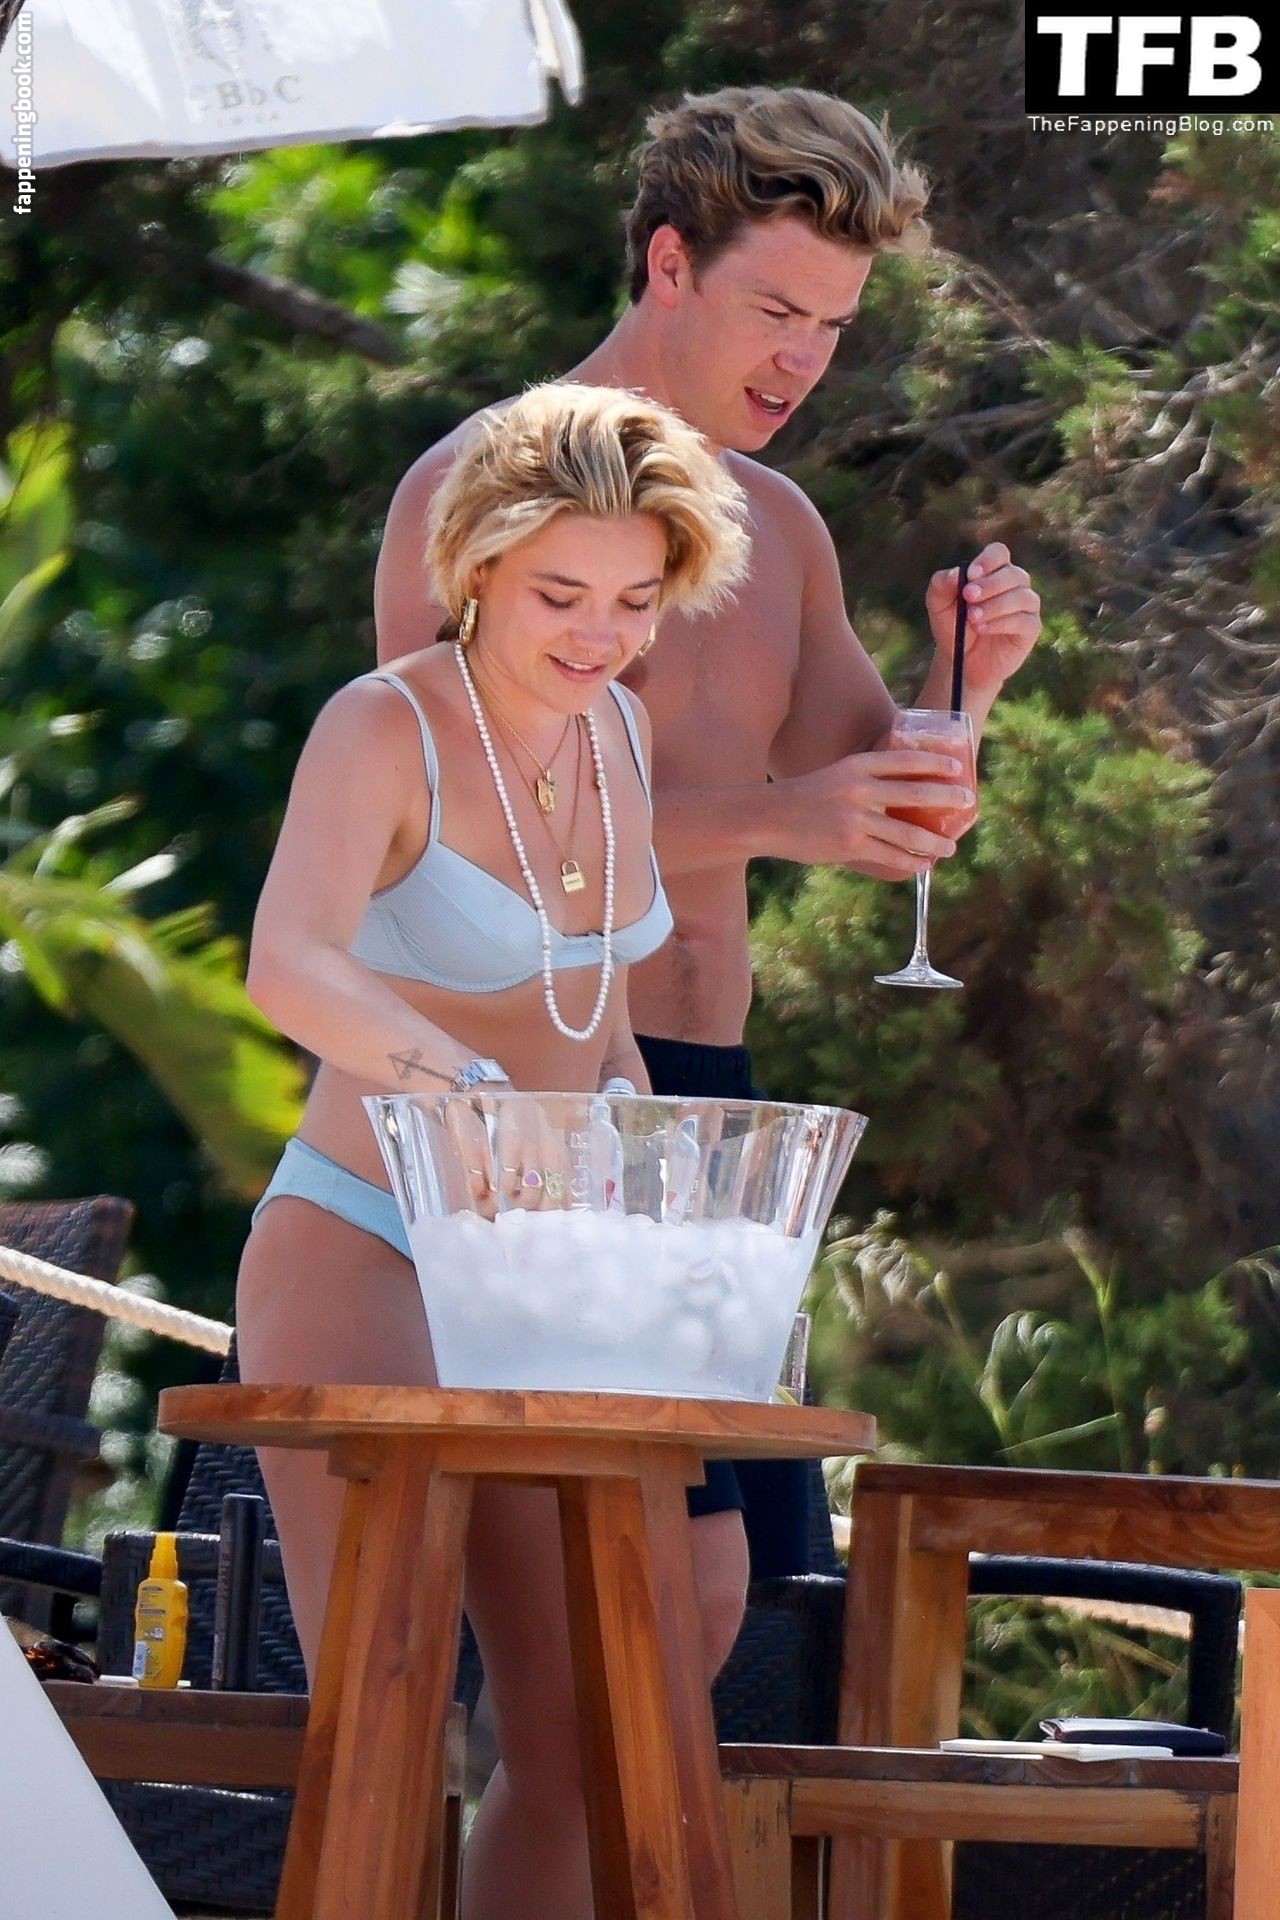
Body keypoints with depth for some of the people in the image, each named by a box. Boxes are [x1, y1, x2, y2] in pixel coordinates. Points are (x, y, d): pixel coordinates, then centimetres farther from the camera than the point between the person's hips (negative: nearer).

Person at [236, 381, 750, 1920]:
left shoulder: (613, 729, 7)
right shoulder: (384, 728, -14)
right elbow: (288, 967, -34)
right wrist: (459, 1079, -51)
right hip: (358, 1255, -7)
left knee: (578, 1742, 4)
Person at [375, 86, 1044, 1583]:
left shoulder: (780, 528, 18)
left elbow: (874, 807, 18)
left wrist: (965, 684, -3)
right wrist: (773, 819, -25)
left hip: (709, 1102, 7)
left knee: (756, 1573, 2)